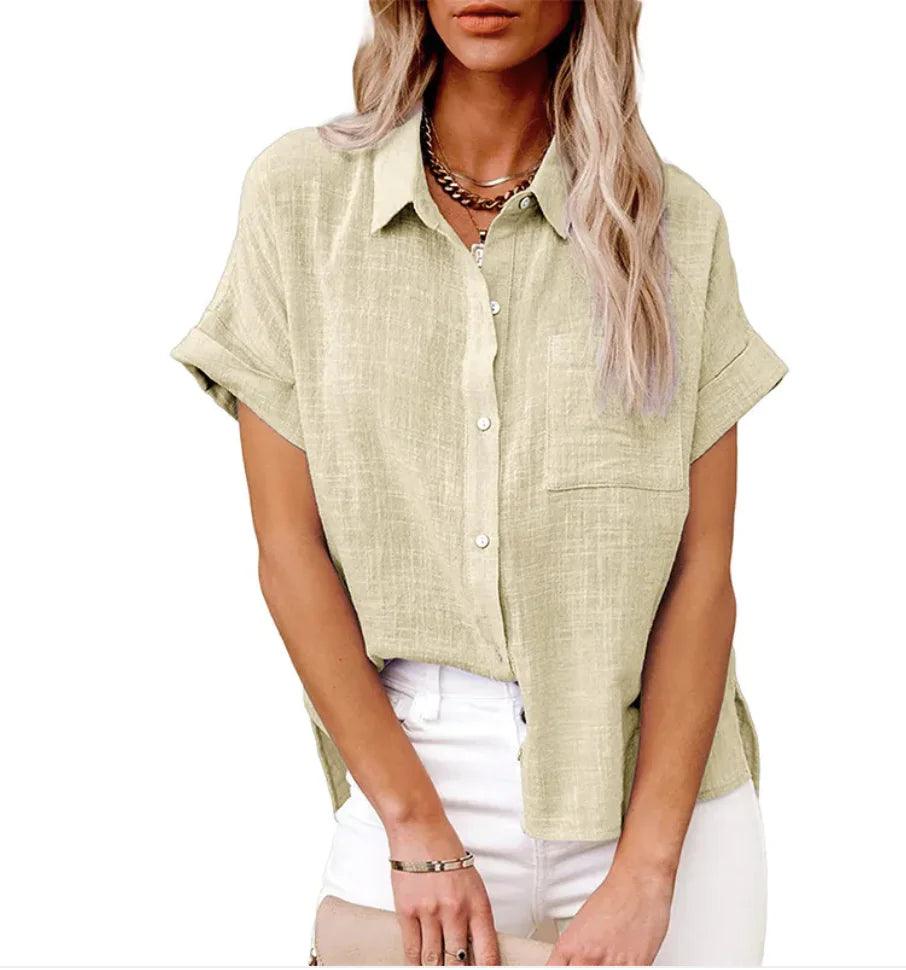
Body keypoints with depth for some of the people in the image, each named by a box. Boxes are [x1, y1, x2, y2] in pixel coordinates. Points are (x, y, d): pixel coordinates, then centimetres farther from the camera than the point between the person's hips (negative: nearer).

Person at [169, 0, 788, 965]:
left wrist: (644, 869, -12)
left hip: (655, 777, 1)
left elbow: (703, 569, -5)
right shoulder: (301, 191, -3)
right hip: (411, 766, 0)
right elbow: (287, 548, -5)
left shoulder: (677, 223, -2)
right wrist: (417, 828, -9)